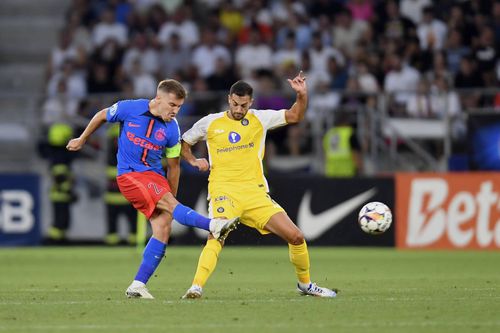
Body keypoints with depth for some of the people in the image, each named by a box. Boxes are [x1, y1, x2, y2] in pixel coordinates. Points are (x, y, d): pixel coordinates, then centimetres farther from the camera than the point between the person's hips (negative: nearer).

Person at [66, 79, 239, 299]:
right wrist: (82, 139, 21)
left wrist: (172, 196, 14)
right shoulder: (129, 109, -9)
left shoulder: (171, 129, -1)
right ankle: (213, 225, -43)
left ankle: (137, 286, -5)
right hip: (129, 175, -4)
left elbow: (173, 167, 9)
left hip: (155, 175, 4)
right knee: (168, 203, -26)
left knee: (163, 229, -9)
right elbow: (101, 116, 9)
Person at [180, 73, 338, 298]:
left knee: (296, 236, -1)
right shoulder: (210, 123, 4)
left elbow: (295, 116, 15)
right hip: (224, 192, -3)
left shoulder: (260, 119, 9)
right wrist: (194, 161, -1)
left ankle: (305, 284, 21)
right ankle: (196, 287, -37)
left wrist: (302, 94, -3)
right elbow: (183, 143, 17)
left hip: (256, 193, 3)